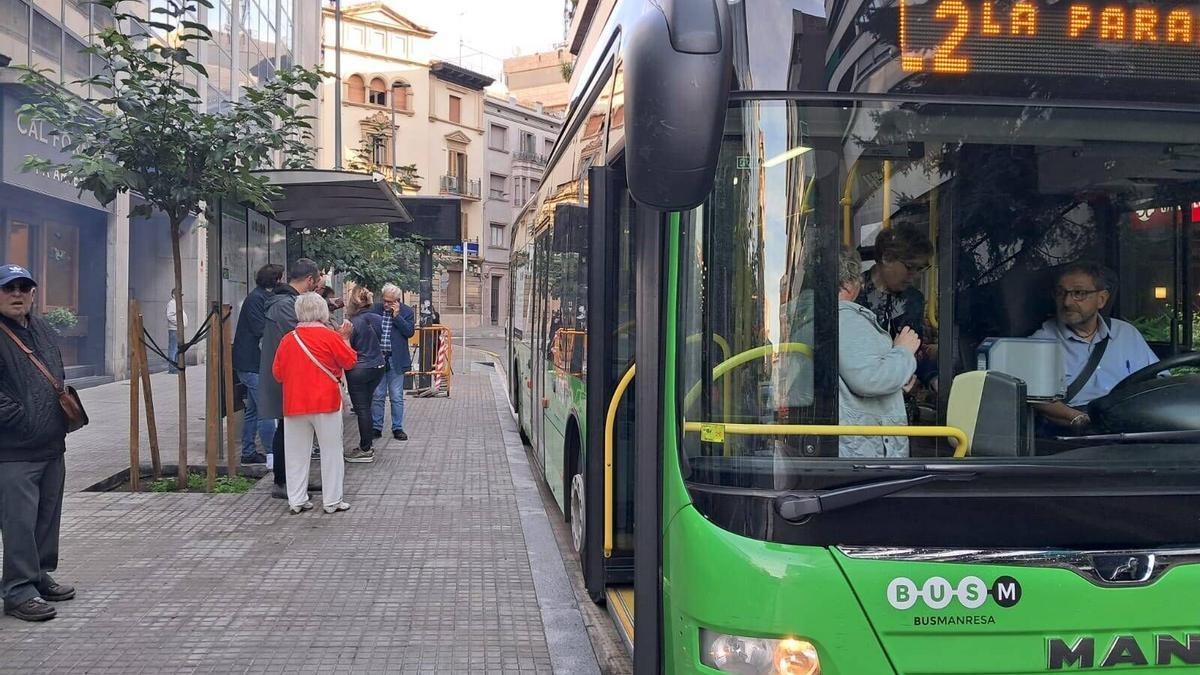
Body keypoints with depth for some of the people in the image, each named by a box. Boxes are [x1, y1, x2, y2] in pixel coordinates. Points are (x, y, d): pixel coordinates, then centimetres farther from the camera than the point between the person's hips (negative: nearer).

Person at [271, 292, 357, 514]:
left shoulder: (287, 339, 1)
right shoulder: (330, 336, -9)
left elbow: (277, 373, 8)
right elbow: (350, 361, -1)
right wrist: (345, 339, 12)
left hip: (294, 403, 3)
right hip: (326, 402, -3)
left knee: (296, 453, 10)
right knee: (331, 450, 6)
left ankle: (296, 500, 12)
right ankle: (332, 501, 8)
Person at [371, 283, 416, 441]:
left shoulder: (406, 311, -2)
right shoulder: (375, 309, 3)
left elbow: (410, 332, -11)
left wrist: (397, 316, -16)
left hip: (396, 360, -1)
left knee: (397, 397, 6)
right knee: (377, 396, 7)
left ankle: (397, 428, 14)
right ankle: (376, 428, 15)